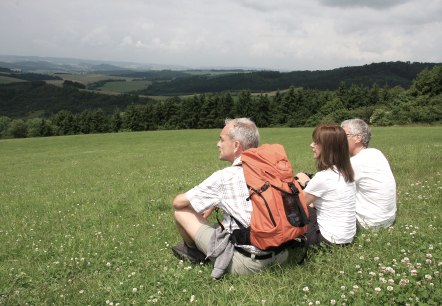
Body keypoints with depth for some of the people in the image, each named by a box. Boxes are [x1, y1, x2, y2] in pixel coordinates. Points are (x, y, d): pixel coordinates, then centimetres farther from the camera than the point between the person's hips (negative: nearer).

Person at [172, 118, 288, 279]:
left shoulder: (224, 177, -16)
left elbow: (178, 202, -2)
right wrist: (212, 205, 19)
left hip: (244, 262, -7)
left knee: (181, 211, 4)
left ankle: (192, 250, 34)